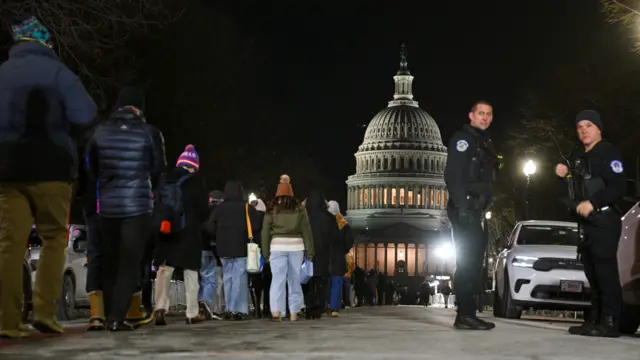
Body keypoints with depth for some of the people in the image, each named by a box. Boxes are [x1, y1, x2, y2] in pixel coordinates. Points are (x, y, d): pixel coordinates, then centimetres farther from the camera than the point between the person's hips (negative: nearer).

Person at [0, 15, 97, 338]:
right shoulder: (56, 72, -3)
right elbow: (84, 116, -10)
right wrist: (60, 131, 7)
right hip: (50, 169, -3)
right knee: (54, 239, 8)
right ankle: (44, 312, 0)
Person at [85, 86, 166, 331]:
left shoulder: (100, 131, 4)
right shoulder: (149, 133, -5)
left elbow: (90, 168, 11)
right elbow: (158, 170, 3)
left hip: (107, 205, 4)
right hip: (138, 206, -3)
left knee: (110, 263, 13)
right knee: (130, 264, -1)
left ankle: (110, 315, 16)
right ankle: (117, 318, -9)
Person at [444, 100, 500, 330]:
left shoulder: (485, 143, 23)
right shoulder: (463, 138, -6)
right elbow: (452, 176, -17)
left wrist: (482, 208, 18)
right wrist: (462, 207, -26)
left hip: (473, 210, 10)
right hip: (464, 210, -10)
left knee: (473, 260, 10)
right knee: (467, 261, -12)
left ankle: (467, 314, 14)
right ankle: (465, 315, -12)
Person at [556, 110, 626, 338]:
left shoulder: (608, 152, -4)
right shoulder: (580, 159, 22)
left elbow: (619, 186, -15)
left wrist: (593, 203, -23)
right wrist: (566, 176, 9)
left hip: (604, 221, -9)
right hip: (586, 223, 9)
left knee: (605, 270, -14)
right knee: (592, 272, 7)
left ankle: (609, 323, -16)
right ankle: (595, 320, 10)